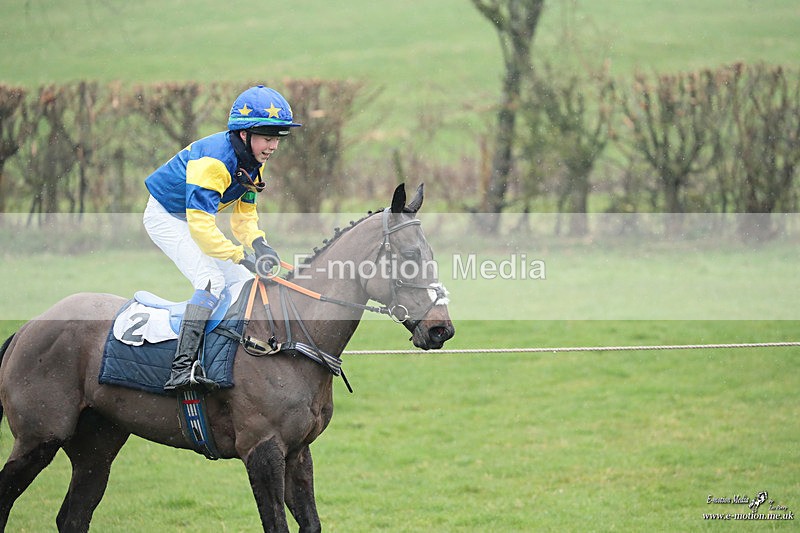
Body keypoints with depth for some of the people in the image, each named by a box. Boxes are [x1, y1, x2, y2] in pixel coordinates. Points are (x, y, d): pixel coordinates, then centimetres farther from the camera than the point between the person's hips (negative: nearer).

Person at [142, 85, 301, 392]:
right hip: (166, 217, -9)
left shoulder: (253, 162, -4)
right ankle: (182, 368, -35)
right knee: (212, 281, -26)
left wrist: (257, 242, -17)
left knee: (243, 283, 5)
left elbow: (244, 214, 4)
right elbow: (200, 224, -37)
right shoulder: (214, 159, -33)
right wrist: (242, 256, -37)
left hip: (197, 218, 9)